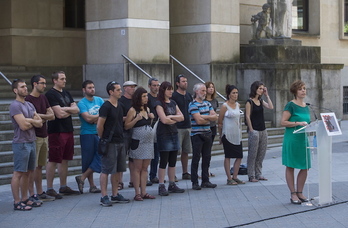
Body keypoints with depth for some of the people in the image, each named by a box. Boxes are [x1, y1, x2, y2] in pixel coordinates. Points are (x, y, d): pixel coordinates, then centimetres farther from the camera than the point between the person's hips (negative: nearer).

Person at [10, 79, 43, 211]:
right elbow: (23, 126, -19)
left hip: (31, 142, 8)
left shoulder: (30, 105, 15)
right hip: (21, 144, -8)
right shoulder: (15, 106, -11)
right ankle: (17, 202, -3)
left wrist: (29, 120, -10)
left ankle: (25, 199, 19)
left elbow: (40, 123, 8)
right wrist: (34, 122, 0)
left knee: (27, 172, 12)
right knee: (18, 173, -5)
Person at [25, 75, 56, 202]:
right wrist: (46, 116, -4)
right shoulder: (28, 99, -13)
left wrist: (41, 117, -8)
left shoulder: (43, 98, 13)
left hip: (44, 136, 8)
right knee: (32, 167, -4)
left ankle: (40, 193, 19)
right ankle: (31, 195, -1)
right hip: (34, 137, -8)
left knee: (40, 166, 13)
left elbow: (52, 115, 10)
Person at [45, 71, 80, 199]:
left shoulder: (66, 93, 16)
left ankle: (63, 187, 20)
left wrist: (65, 109, -10)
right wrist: (71, 111, -1)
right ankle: (50, 189, 0)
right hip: (56, 131, -8)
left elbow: (76, 109, 7)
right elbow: (59, 114, -18)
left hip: (68, 130, 8)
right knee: (53, 160, -5)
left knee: (64, 160, 13)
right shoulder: (51, 94, -10)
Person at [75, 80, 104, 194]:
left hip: (99, 133, 5)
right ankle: (92, 185, 8)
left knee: (100, 158, -2)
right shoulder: (82, 103, -5)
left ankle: (82, 178, 8)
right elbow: (88, 118, -17)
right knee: (88, 160, 0)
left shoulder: (99, 100, 11)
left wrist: (95, 119, -15)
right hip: (87, 134, -5)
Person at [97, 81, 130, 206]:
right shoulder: (106, 106, -13)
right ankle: (104, 197, 0)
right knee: (106, 170, -4)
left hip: (120, 141, 8)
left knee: (117, 169, 12)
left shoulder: (120, 106, 13)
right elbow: (99, 126, -13)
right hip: (109, 143, -8)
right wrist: (103, 139, -3)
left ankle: (115, 195, 21)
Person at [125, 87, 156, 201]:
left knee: (145, 168, 7)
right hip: (138, 142, -6)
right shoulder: (133, 110, -7)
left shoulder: (147, 109, 13)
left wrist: (152, 118, 5)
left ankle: (144, 192, 10)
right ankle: (137, 193, 0)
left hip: (148, 141, 6)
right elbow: (126, 126, -8)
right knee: (137, 168, -3)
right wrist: (136, 119, -20)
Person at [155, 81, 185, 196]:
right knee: (163, 161, -5)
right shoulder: (159, 103, -7)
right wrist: (175, 119, -1)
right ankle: (161, 186, -2)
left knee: (173, 161, 9)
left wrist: (171, 117, -9)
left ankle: (172, 185, 16)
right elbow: (164, 119, -17)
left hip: (174, 134, 7)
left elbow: (181, 117, 7)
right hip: (164, 135, -7)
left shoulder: (173, 103, 15)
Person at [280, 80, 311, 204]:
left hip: (303, 139, 7)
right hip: (292, 139, -7)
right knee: (290, 167, 1)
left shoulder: (306, 106, 14)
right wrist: (298, 123, -19)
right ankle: (293, 194, 7)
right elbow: (283, 122, -13)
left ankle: (300, 193, 17)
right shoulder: (291, 105, -8)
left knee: (305, 167, 5)